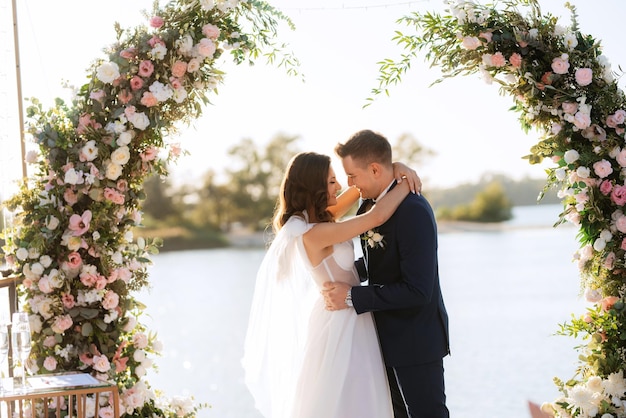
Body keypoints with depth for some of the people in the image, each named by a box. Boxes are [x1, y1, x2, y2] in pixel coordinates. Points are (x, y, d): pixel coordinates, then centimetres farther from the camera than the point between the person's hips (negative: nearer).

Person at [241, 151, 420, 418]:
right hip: (338, 327, -9)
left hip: (346, 321, 9)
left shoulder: (311, 220, 3)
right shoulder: (313, 233, -23)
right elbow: (377, 216, -28)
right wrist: (407, 184, -13)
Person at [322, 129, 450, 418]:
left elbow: (417, 290, -27)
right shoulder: (374, 205, 4)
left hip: (416, 341, -9)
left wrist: (353, 297, -25)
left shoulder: (413, 211, -24)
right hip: (390, 338, 9)